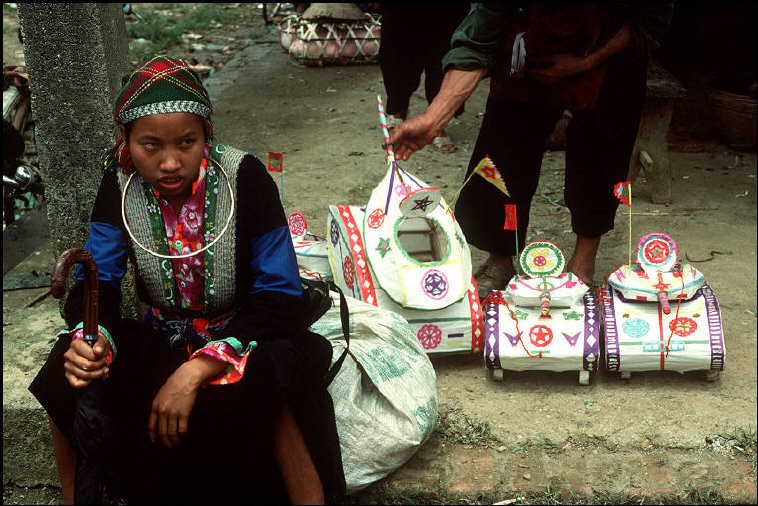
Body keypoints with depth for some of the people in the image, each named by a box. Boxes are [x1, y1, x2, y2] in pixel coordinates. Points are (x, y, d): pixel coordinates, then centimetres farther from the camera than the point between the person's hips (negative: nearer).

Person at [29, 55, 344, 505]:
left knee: (278, 372, -36)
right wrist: (88, 340, -31)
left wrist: (199, 370, -33)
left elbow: (278, 297, -20)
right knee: (69, 373, -21)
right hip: (163, 344, 4)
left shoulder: (245, 177, -18)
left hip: (242, 337, -3)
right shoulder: (121, 185, -7)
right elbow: (97, 282, -5)